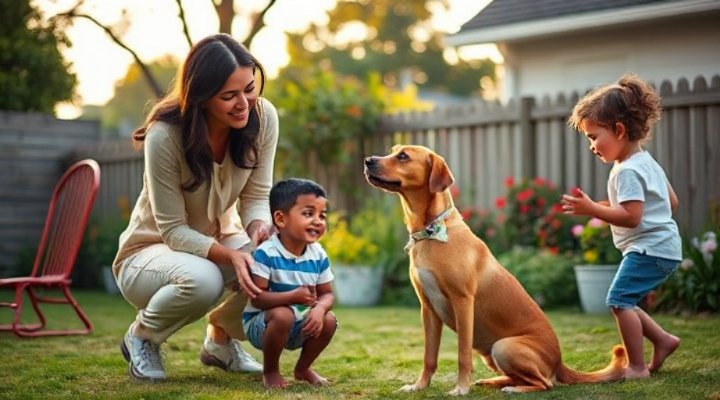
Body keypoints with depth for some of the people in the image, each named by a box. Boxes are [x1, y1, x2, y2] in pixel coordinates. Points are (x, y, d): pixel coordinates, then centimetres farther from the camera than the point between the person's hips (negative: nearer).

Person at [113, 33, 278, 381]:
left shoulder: (263, 117, -16)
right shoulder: (165, 136, -29)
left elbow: (256, 195, -9)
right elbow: (173, 230, -23)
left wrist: (259, 228, -33)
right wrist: (230, 255, -40)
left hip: (218, 238, 5)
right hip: (151, 252, -5)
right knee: (202, 279, -39)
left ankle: (221, 338, 6)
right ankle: (141, 336, -3)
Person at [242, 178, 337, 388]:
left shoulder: (319, 255, -5)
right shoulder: (266, 253, -23)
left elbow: (327, 294, 0)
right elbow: (257, 298, -25)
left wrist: (319, 309, -24)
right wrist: (294, 296, -35)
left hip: (300, 326, 6)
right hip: (260, 322, -6)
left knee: (329, 320, -15)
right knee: (283, 315, -34)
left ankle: (303, 368, 12)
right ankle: (270, 371, -8)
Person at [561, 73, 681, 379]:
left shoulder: (628, 171, -17)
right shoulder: (647, 161, 15)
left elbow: (631, 216, -26)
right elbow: (672, 202, 20)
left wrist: (592, 209, -24)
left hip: (649, 248, -11)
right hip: (663, 247, 11)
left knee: (619, 298, -12)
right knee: (623, 302, 14)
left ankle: (637, 367, -10)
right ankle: (663, 340, 18)